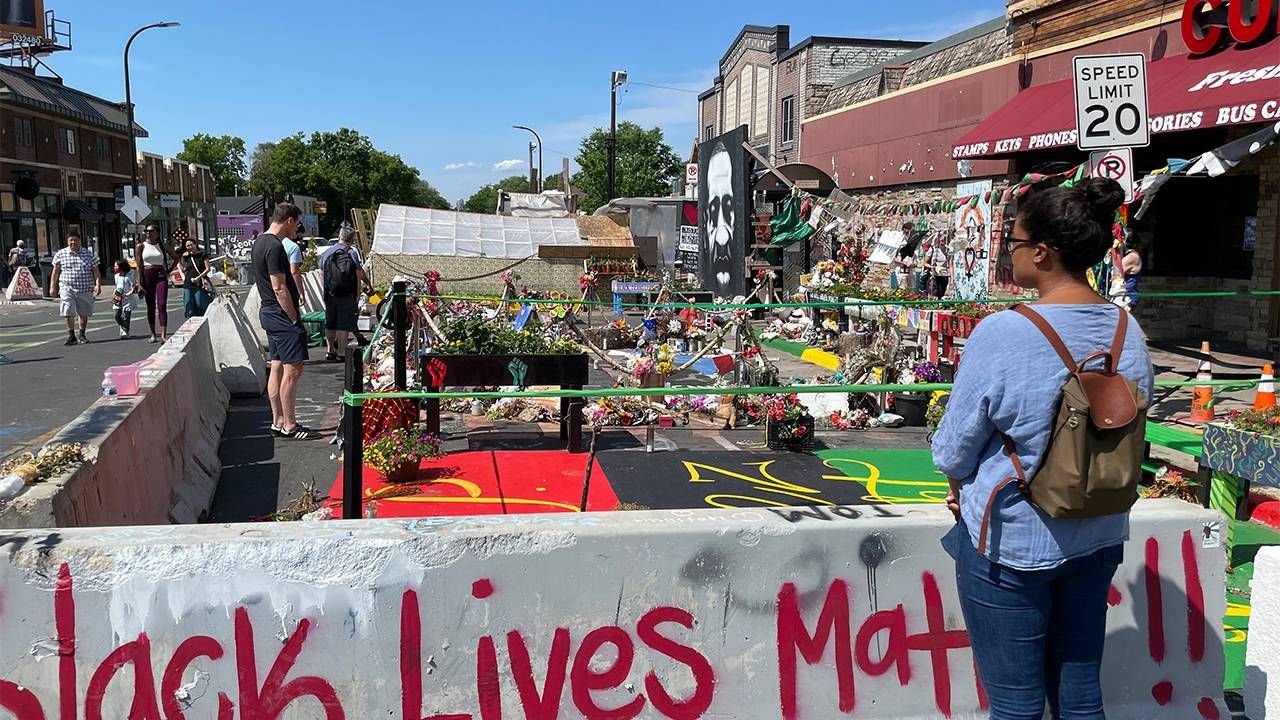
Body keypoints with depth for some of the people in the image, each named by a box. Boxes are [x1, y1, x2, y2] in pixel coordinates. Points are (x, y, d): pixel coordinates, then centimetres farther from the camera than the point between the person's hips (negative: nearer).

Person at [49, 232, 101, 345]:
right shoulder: (60, 254, 4)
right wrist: (52, 287, 7)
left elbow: (96, 272, 2)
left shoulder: (89, 254, 4)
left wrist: (98, 285, -11)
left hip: (85, 289, 1)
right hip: (67, 288, -1)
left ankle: (82, 335, 24)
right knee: (69, 312, -12)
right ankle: (71, 336, -4)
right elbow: (55, 272, 10)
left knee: (84, 314, 9)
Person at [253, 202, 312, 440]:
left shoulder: (260, 241, 14)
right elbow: (279, 288, -21)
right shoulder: (275, 247, -18)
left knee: (277, 367, 13)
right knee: (292, 369, -6)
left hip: (268, 313, 11)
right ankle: (289, 426, -2)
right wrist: (295, 318, -15)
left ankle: (278, 421, 19)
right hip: (282, 315, -11)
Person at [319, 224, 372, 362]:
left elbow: (321, 274, 9)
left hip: (330, 295, 4)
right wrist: (358, 294, -1)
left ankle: (330, 351, 22)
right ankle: (340, 353, 2)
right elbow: (359, 275, -9)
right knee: (343, 326, 1)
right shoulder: (353, 252, -5)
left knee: (330, 324, 16)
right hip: (347, 295, -4)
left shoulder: (326, 252, 6)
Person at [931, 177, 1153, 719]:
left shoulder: (1001, 334, -22)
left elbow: (953, 451, -14)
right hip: (1098, 539, 6)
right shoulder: (1128, 331, -3)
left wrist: (966, 489, 6)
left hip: (1009, 543, -6)